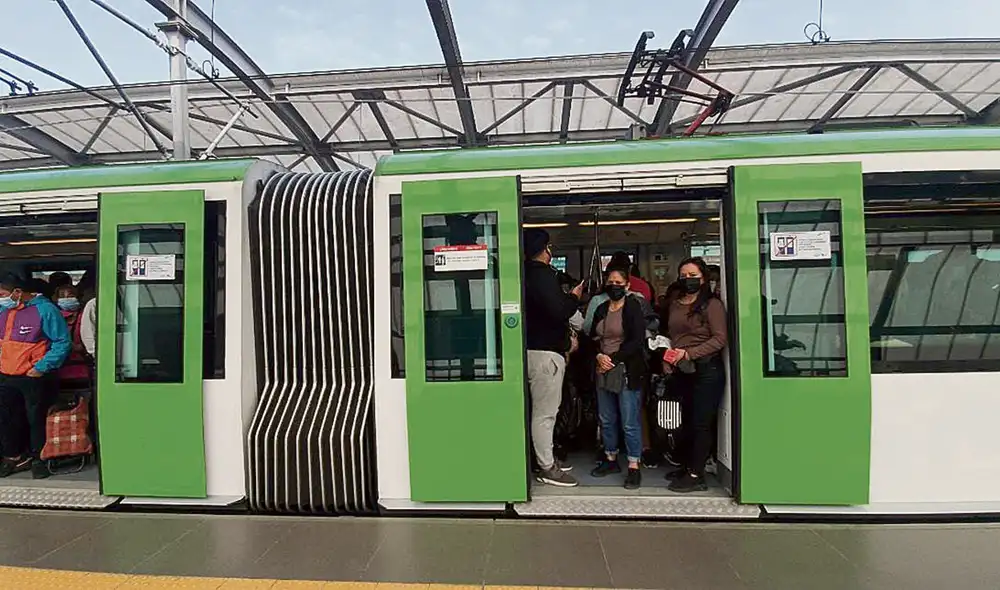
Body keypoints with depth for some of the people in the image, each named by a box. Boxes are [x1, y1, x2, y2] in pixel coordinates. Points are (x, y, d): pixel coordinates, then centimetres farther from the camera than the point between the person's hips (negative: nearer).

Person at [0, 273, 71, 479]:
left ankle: (38, 458, 19)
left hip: (33, 378, -7)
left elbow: (62, 343, -15)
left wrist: (41, 368, -17)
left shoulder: (45, 309, -13)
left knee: (37, 420, 5)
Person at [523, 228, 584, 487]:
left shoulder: (530, 273, 14)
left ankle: (546, 458, 29)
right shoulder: (542, 274, -15)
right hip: (545, 352, -10)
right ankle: (546, 468, 7)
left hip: (536, 348, 10)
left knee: (543, 410, 18)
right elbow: (558, 311, -23)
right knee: (545, 412, -2)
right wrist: (574, 297, -6)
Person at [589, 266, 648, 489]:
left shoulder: (633, 307, -5)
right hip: (603, 371, 6)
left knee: (630, 423, -1)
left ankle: (634, 467, 11)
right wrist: (599, 356, -4)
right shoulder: (601, 309, 13)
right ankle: (611, 460, 29)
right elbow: (593, 338, 15)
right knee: (607, 420, 14)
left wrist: (613, 359, -12)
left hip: (628, 372, -6)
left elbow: (637, 341, -11)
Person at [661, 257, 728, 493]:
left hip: (706, 369, -6)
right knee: (687, 421, 15)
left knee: (701, 423, 1)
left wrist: (689, 353, -19)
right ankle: (687, 466, 29)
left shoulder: (712, 304, -8)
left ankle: (696, 475, 9)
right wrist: (668, 356, 3)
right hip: (682, 371, 6)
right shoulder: (675, 304, 11)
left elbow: (720, 339, -13)